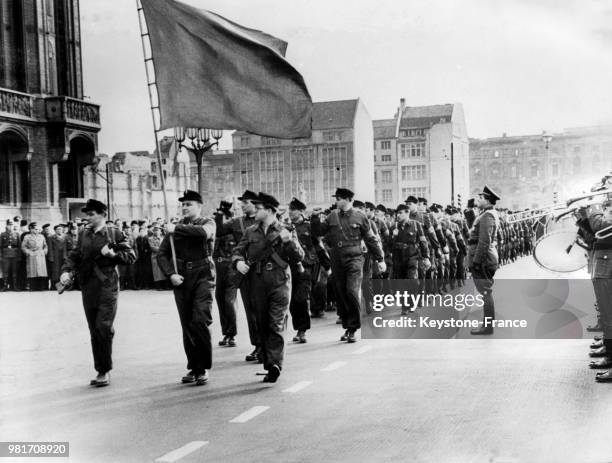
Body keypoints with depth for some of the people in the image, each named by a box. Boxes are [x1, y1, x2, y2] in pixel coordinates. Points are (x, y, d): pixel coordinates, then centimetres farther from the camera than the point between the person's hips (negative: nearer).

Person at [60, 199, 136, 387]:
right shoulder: (83, 234, 12)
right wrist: (66, 271, -5)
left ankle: (105, 371, 1)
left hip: (107, 286, -5)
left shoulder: (114, 234, -1)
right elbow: (74, 255, 13)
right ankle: (101, 371, 20)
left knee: (104, 327, -12)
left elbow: (131, 255, 0)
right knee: (94, 331, 9)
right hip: (88, 287, 5)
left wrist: (113, 254, -15)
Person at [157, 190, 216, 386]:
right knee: (187, 326, 6)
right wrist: (171, 274, -4)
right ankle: (193, 368, 17)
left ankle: (203, 368, -2)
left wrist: (177, 229, -14)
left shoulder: (208, 223, 3)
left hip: (202, 276, -4)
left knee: (200, 321, -13)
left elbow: (203, 233, -23)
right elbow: (162, 254, 11)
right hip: (181, 280, 4)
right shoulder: (175, 227, 14)